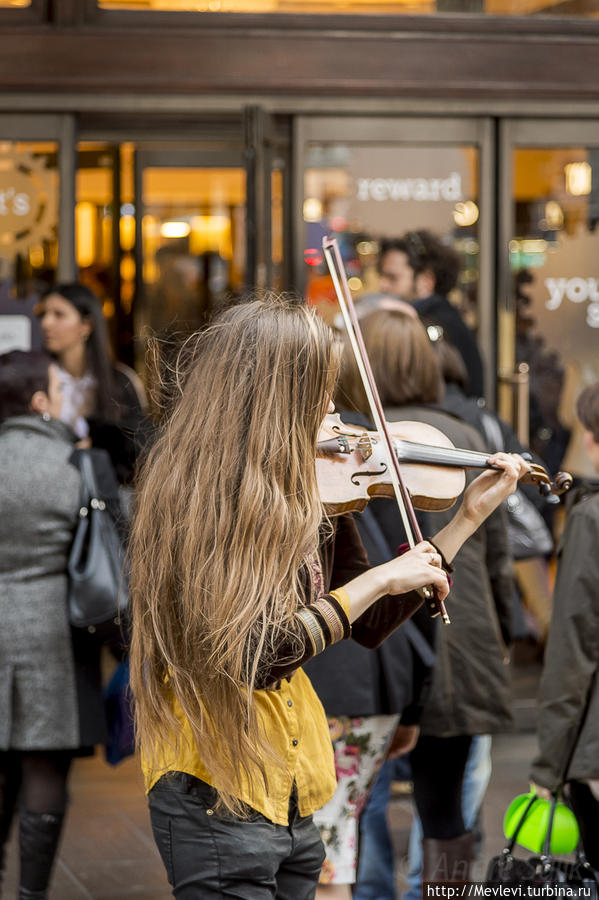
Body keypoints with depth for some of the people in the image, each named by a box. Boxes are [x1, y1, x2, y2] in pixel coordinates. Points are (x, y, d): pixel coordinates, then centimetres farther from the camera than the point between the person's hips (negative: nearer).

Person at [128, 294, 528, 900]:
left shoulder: (306, 496, 4)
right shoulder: (195, 499, -18)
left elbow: (368, 626, 12)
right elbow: (247, 657, -25)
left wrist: (469, 518, 12)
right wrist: (379, 579, -19)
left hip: (290, 796, 8)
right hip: (217, 803, -8)